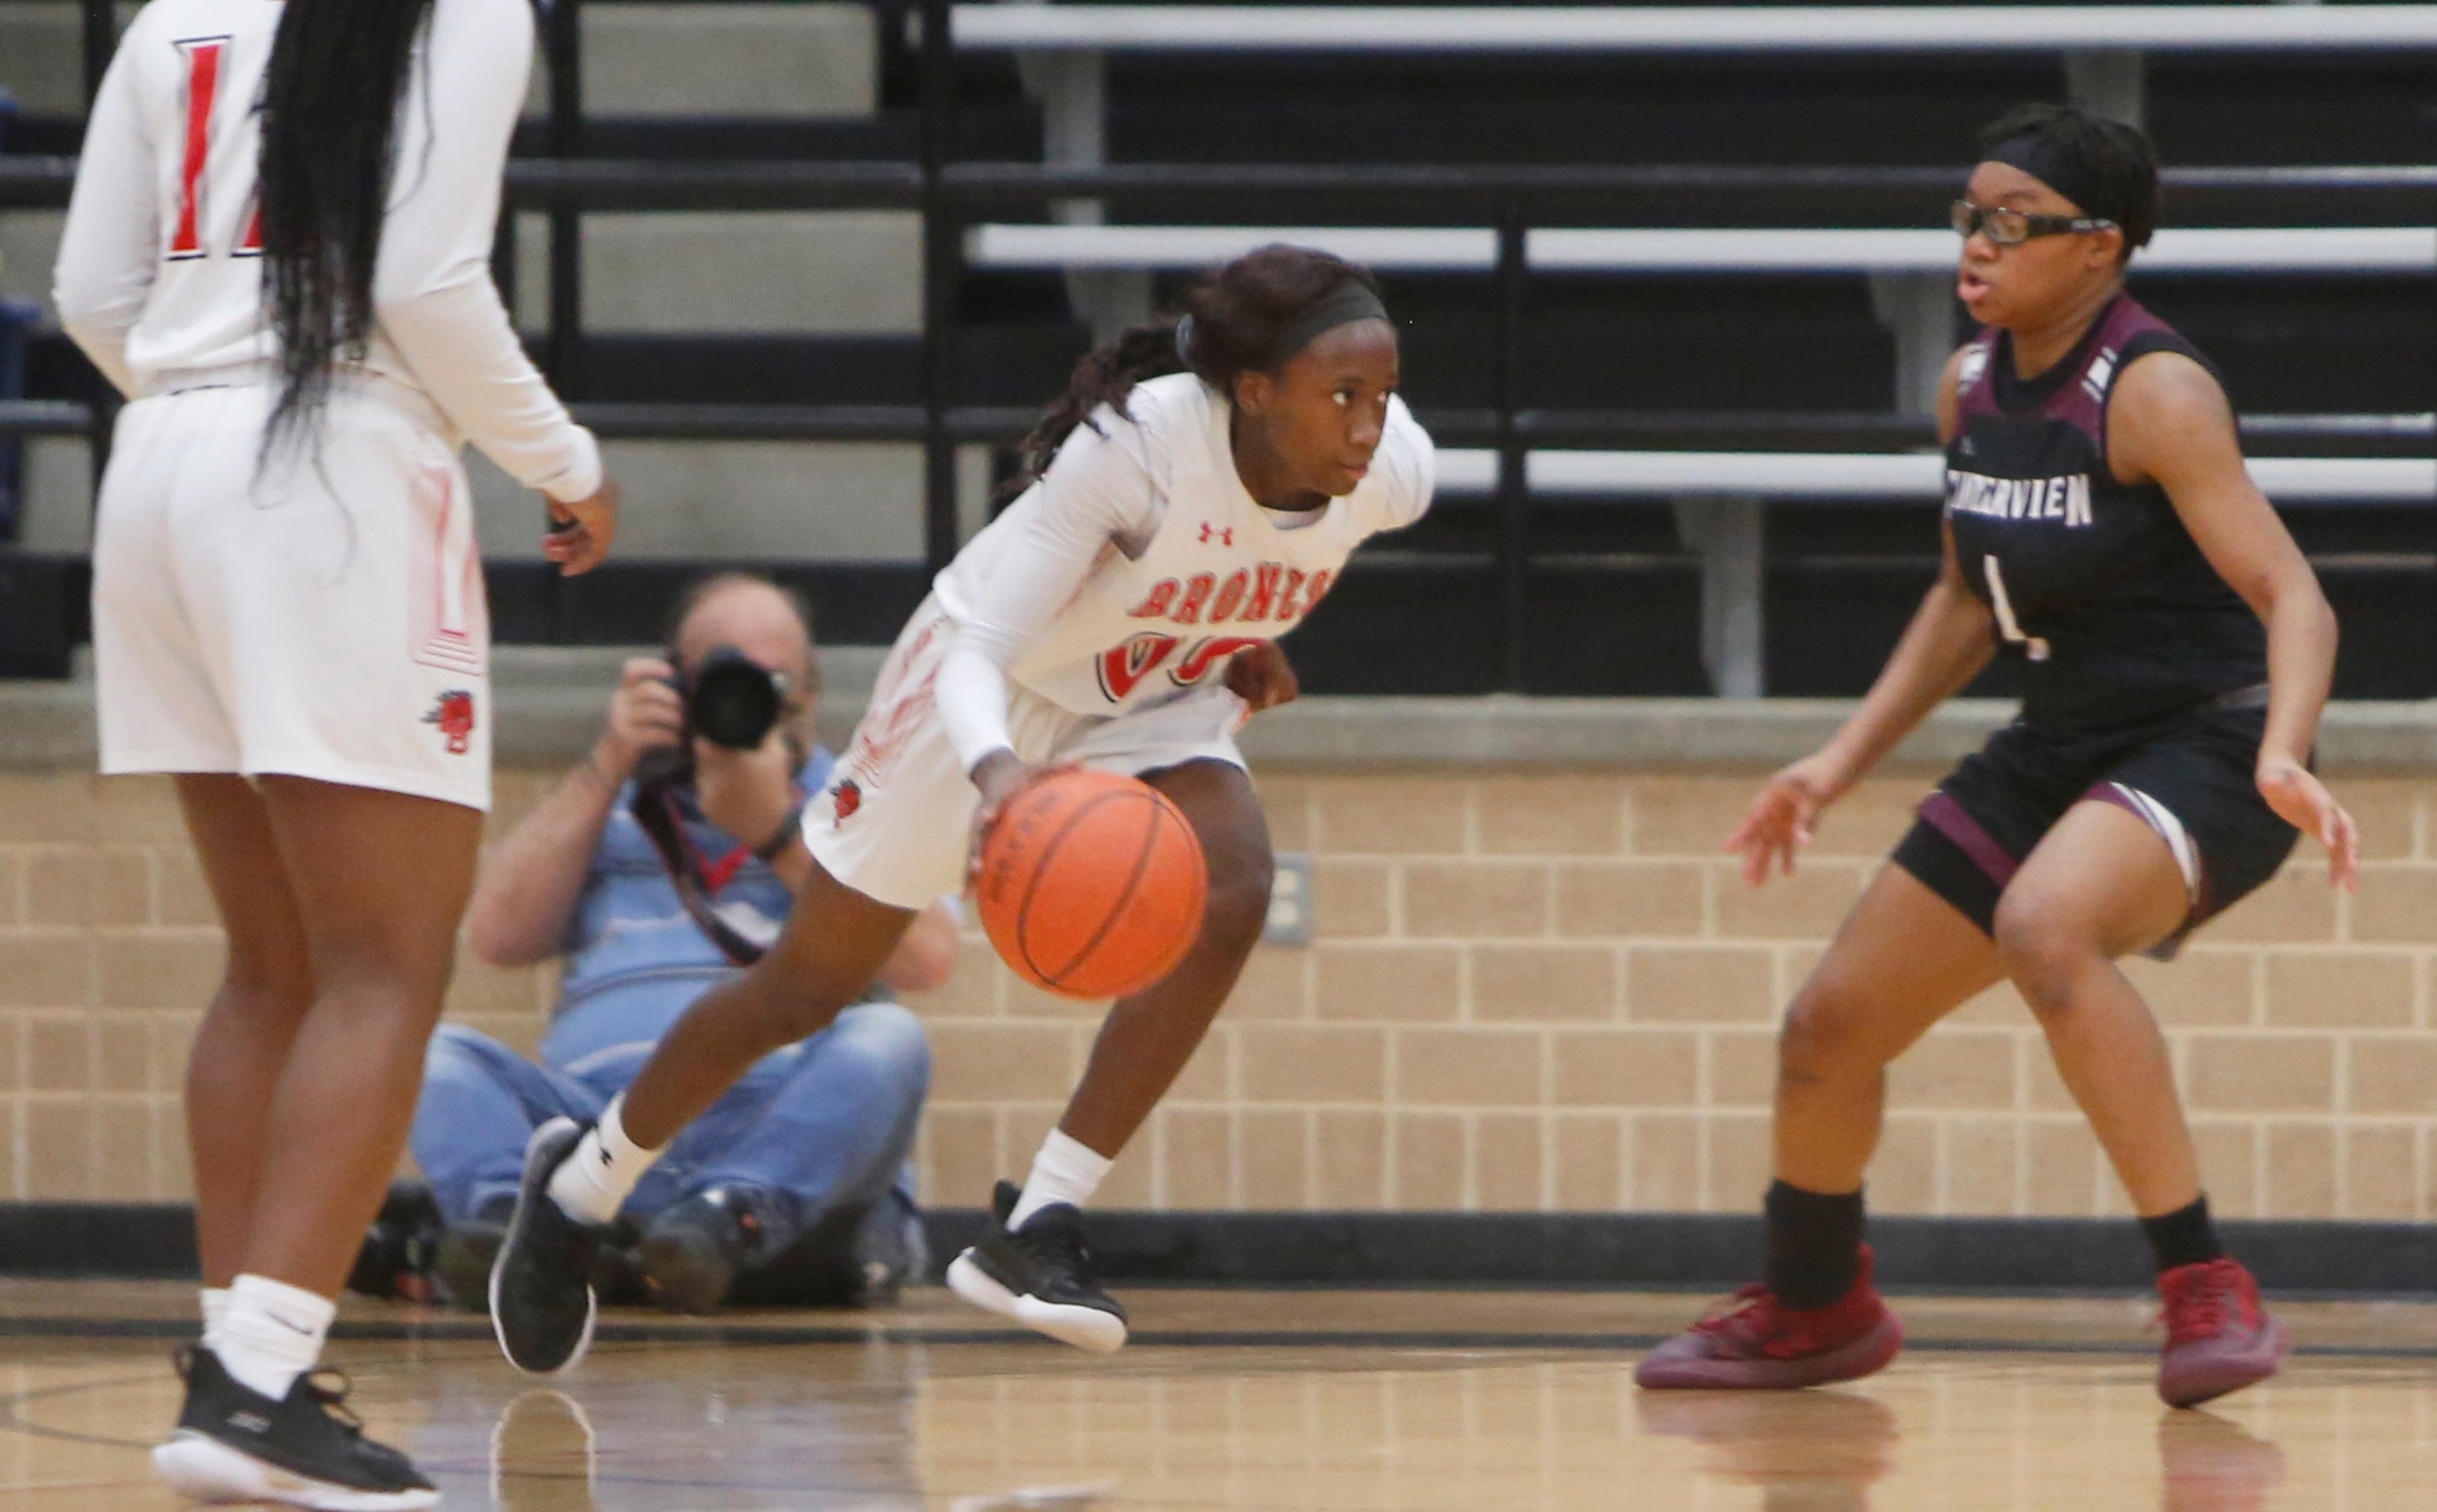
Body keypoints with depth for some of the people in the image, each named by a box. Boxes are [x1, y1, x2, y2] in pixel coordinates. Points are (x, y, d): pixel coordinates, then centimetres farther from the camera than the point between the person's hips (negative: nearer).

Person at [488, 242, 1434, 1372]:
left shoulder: (1393, 474, -23)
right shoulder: (1135, 448, -39)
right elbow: (975, 645, -40)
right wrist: (995, 768, -58)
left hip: (1152, 703, 4)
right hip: (996, 684, -4)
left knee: (1232, 889, -27)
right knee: (811, 982, 7)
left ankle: (1035, 1231, -19)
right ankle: (579, 1190, 33)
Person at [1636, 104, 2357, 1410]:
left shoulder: (2153, 395, -20)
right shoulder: (1971, 389, 4)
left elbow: (2290, 594, -28)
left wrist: (2283, 757, -45)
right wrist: (1844, 760, 14)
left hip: (2203, 750, -8)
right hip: (2059, 748, 8)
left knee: (2043, 926, -39)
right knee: (1831, 1025, 11)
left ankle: (2208, 1291, -32)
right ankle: (1812, 1309, 40)